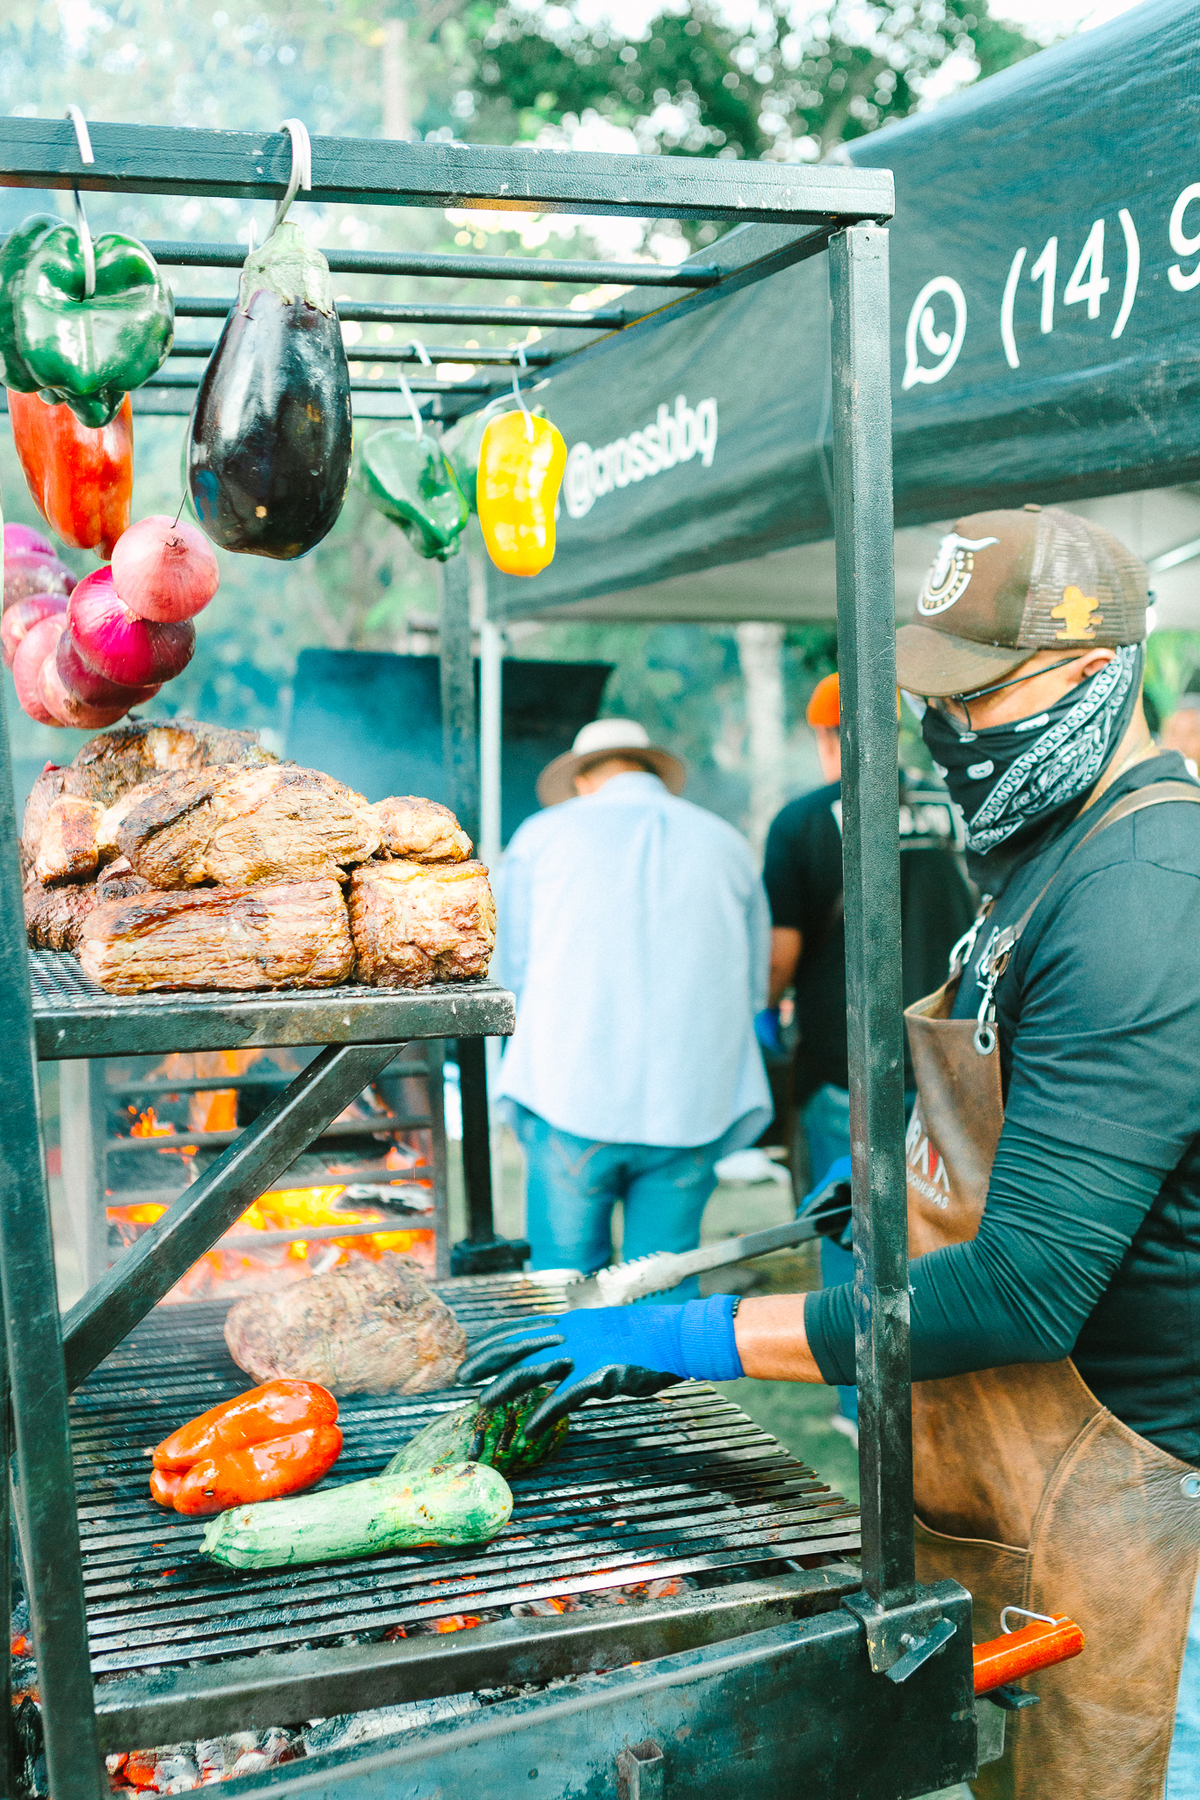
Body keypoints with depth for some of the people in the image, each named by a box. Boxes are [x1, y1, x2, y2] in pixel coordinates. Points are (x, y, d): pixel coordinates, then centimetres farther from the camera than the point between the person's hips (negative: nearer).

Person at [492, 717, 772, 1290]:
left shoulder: (541, 834, 9)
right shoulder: (726, 842, 14)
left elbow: (509, 971, 14)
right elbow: (753, 985, 17)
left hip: (571, 1098, -2)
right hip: (690, 1108, 2)